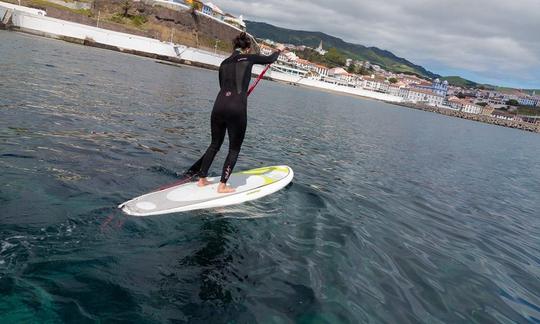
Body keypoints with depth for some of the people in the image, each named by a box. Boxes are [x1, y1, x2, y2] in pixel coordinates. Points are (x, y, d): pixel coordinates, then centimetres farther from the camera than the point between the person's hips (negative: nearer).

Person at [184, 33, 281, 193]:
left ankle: (202, 179, 24)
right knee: (234, 149, 8)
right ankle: (222, 185, 8)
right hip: (237, 108, -5)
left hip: (219, 105, 5)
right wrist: (278, 50, 39)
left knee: (215, 144, 20)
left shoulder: (224, 63, 17)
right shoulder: (248, 58, 3)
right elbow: (270, 59, 18)